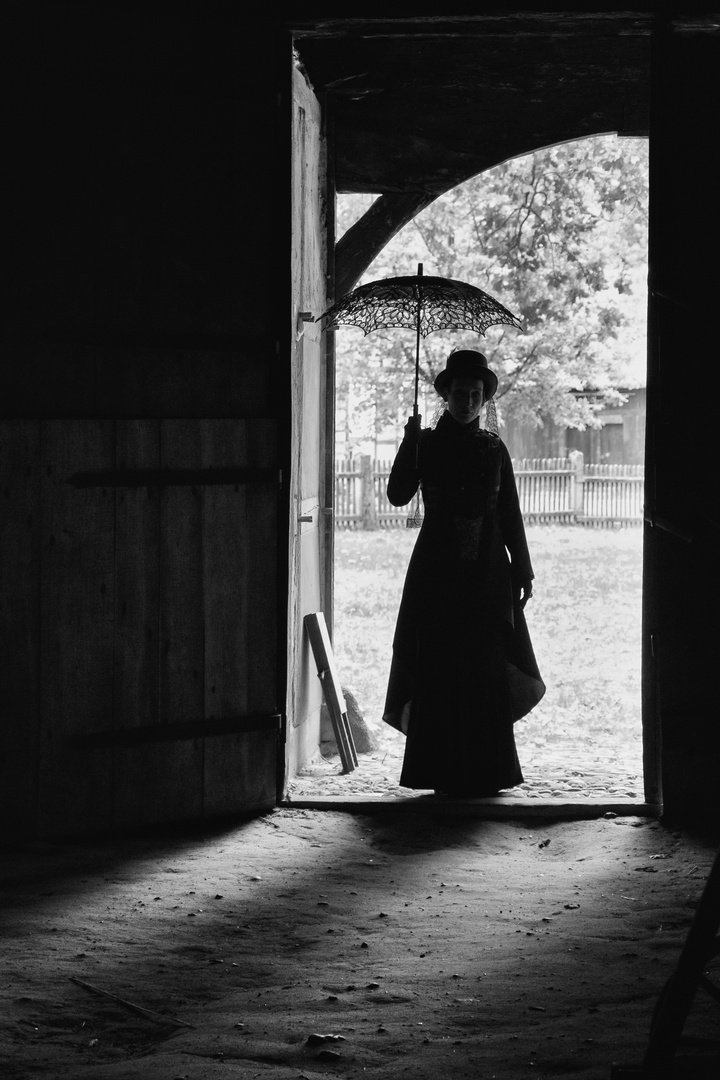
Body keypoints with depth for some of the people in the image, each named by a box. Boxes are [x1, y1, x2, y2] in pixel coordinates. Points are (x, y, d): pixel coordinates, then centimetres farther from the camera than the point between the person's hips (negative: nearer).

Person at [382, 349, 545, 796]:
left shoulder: (494, 449, 9)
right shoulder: (427, 444, 3)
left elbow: (511, 516, 11)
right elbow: (399, 495, -13)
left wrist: (523, 573, 8)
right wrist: (410, 445, -25)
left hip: (487, 575, 2)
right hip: (437, 575, -2)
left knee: (487, 672, 0)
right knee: (438, 672, -3)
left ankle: (485, 772, 7)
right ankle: (443, 773, 2)